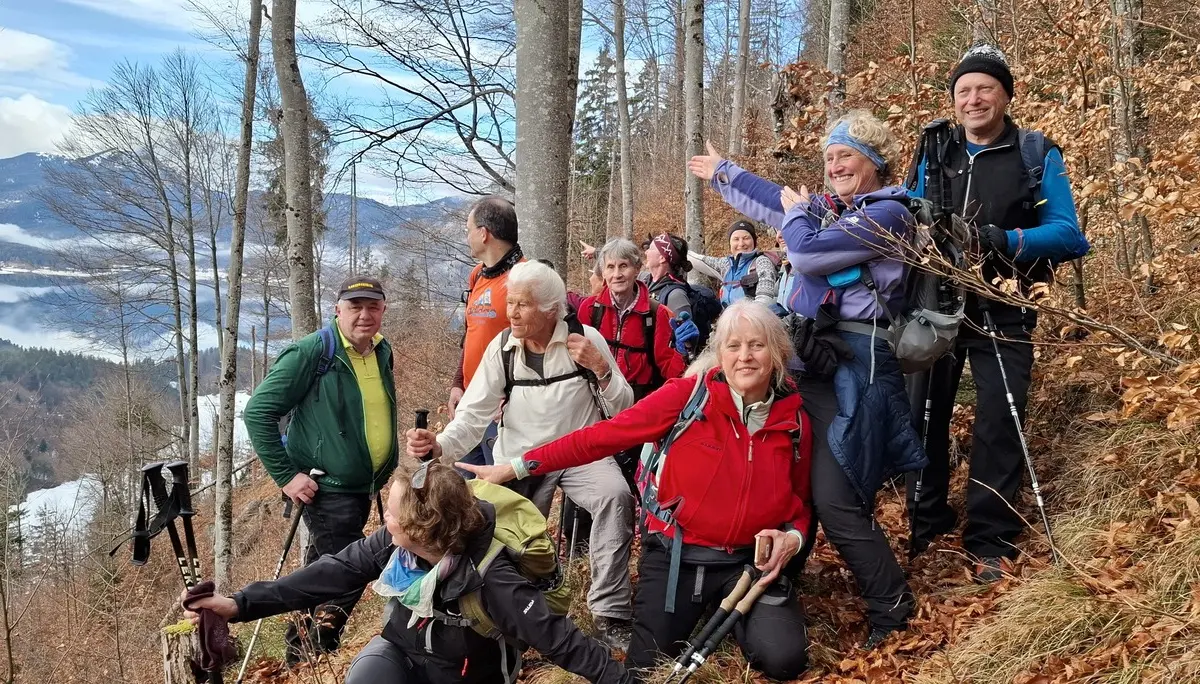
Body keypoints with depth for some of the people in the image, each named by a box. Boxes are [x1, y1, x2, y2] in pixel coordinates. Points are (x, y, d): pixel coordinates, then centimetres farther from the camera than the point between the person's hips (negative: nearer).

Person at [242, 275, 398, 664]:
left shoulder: (382, 353, 6)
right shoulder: (311, 353, -16)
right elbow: (258, 411, -16)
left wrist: (388, 469, 17)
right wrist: (285, 475, -18)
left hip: (363, 489, 7)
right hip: (327, 490, -7)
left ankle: (303, 652, 30)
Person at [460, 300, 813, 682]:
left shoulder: (794, 421, -2)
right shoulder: (689, 395, -12)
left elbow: (800, 499, 13)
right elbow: (604, 436, -13)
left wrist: (792, 538, -10)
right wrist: (517, 467, -17)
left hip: (749, 562, 1)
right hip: (675, 556, -1)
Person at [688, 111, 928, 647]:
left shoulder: (888, 213, -8)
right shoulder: (829, 208, 18)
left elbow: (807, 254, -17)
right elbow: (773, 202, 37)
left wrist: (798, 211, 4)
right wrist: (722, 173, 48)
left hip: (852, 365, -8)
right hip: (808, 357, 9)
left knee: (835, 499, -14)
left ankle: (891, 607, 0)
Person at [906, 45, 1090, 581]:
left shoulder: (1037, 156, -2)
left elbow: (1068, 234, -10)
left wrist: (1004, 241, -26)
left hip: (1001, 313, -3)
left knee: (998, 426, -2)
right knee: (924, 416, 9)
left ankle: (990, 541, 9)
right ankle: (925, 525, 26)